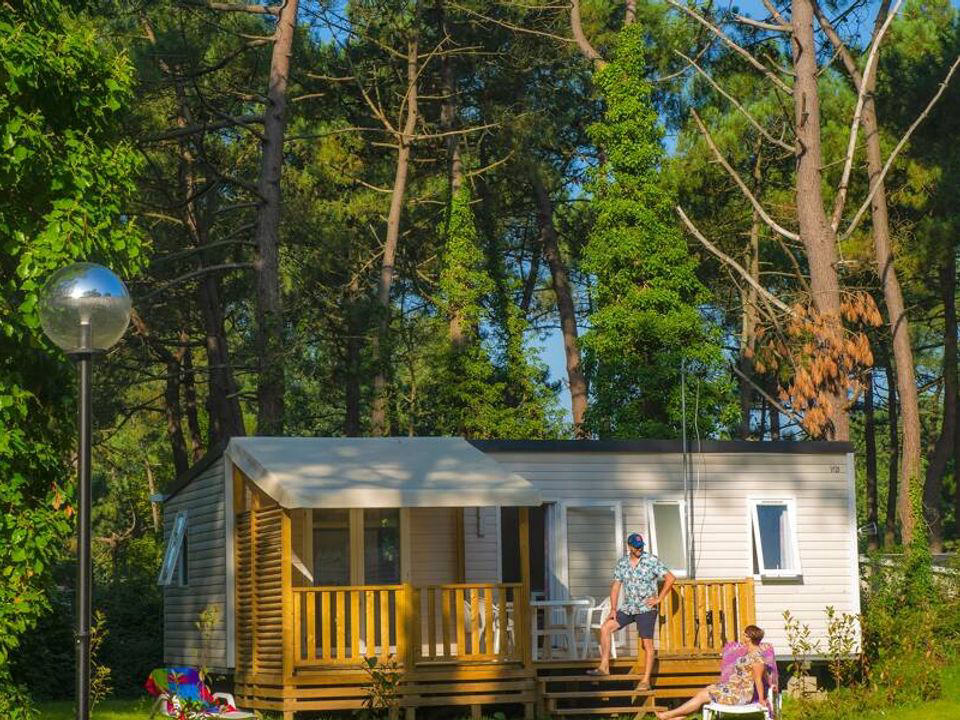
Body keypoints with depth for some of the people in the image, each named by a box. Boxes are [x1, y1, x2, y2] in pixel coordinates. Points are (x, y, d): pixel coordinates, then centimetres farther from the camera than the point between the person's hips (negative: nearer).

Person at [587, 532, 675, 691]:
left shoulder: (652, 561, -8)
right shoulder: (622, 563, 6)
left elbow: (670, 578, -9)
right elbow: (616, 586, 10)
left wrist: (659, 599, -10)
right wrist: (613, 608, 2)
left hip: (646, 609, -5)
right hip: (628, 608, 5)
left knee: (647, 644, -6)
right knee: (605, 628, 0)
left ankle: (646, 681, -1)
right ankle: (604, 667, 6)